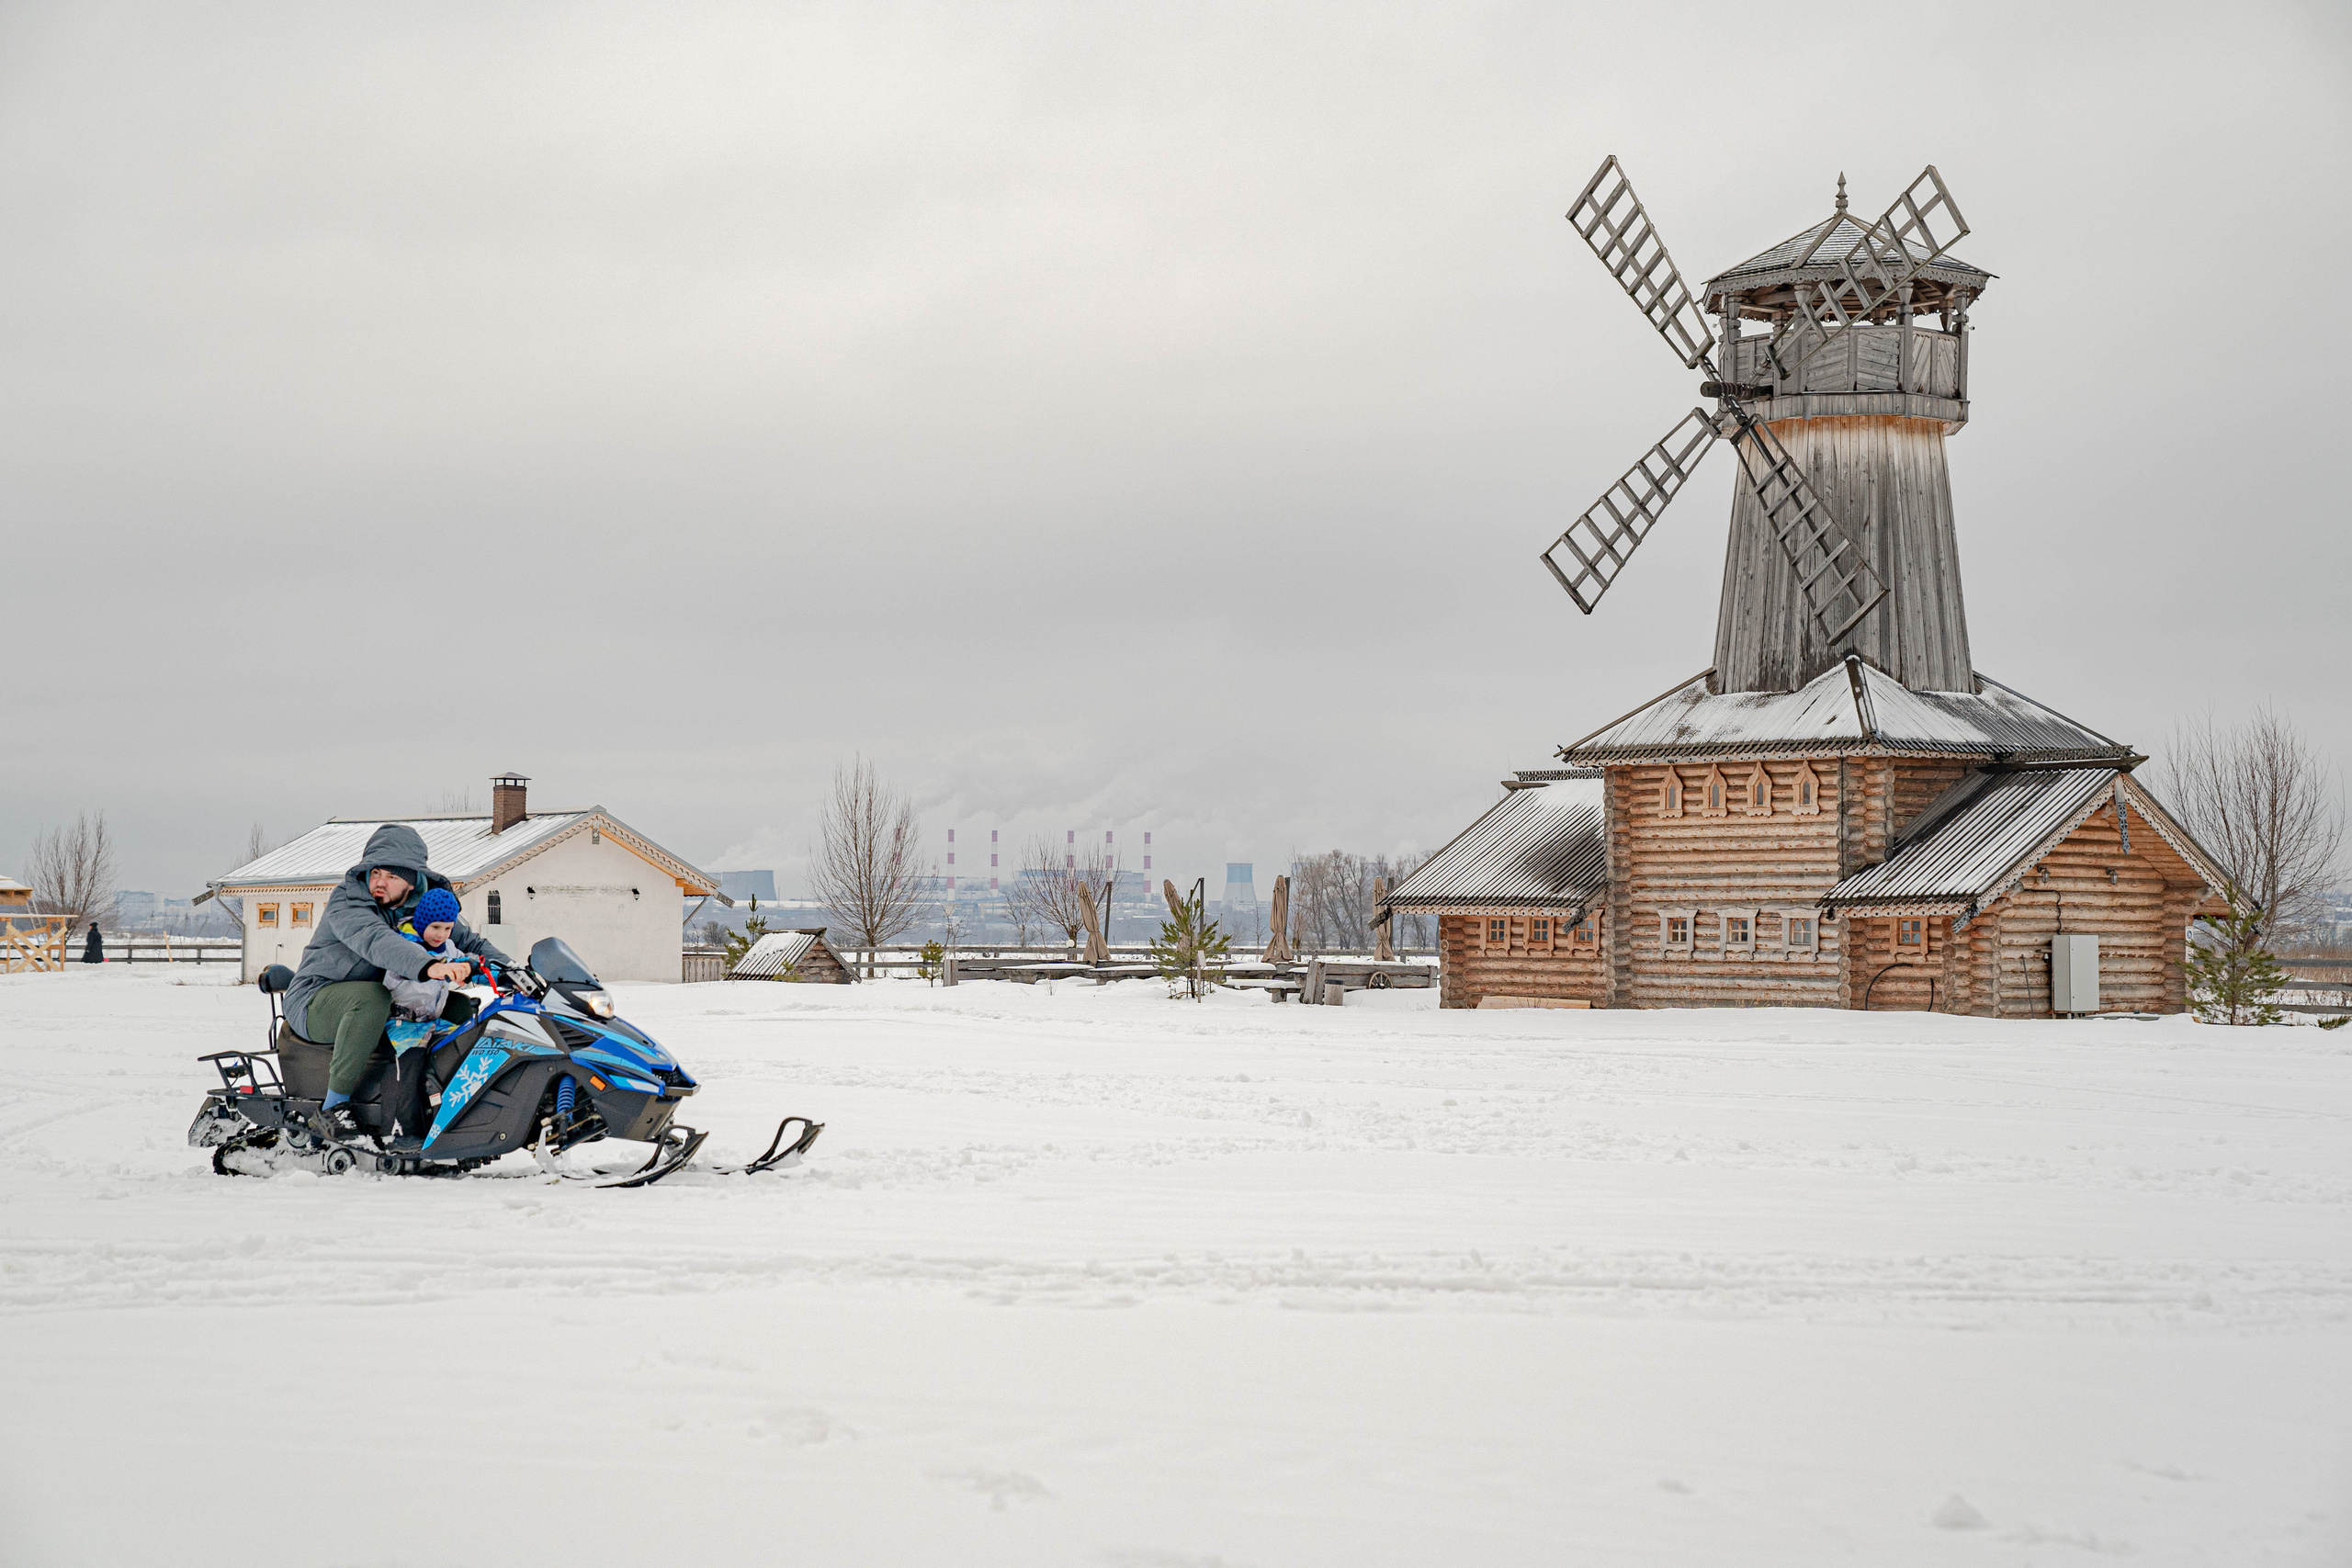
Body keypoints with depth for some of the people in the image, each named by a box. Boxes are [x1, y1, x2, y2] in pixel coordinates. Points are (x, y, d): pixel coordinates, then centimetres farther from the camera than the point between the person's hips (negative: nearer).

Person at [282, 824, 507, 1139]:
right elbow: (375, 941, -39)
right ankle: (334, 1106, -32)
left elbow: (468, 941, 12)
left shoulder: (424, 904, 2)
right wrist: (428, 966, -55)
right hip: (315, 1003, -7)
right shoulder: (346, 902, -19)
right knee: (371, 996, -38)